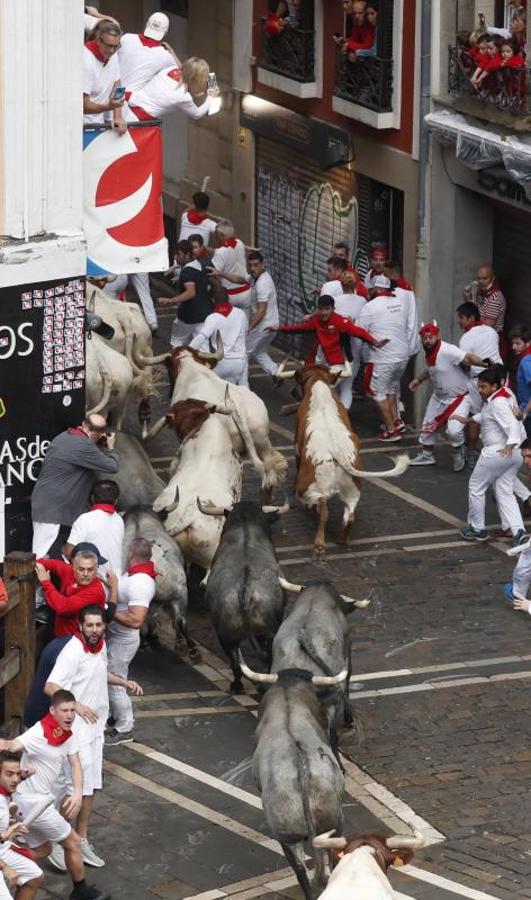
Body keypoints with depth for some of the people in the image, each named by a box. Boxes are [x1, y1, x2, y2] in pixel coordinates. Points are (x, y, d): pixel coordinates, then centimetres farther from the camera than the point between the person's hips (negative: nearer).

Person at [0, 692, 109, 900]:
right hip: (32, 801, -9)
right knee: (72, 842, 5)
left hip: (41, 799, 9)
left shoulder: (67, 734, 1)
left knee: (41, 850, 22)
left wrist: (78, 793, -17)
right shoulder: (39, 734, -26)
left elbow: (75, 765, 1)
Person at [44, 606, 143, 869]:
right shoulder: (73, 652, -22)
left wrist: (124, 682, 18)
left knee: (90, 786, 14)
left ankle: (81, 840, 25)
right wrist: (77, 706, -37)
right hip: (77, 729, -9)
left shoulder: (100, 645, 6)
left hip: (95, 726, 9)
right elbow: (50, 687, -29)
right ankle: (57, 843, 2)